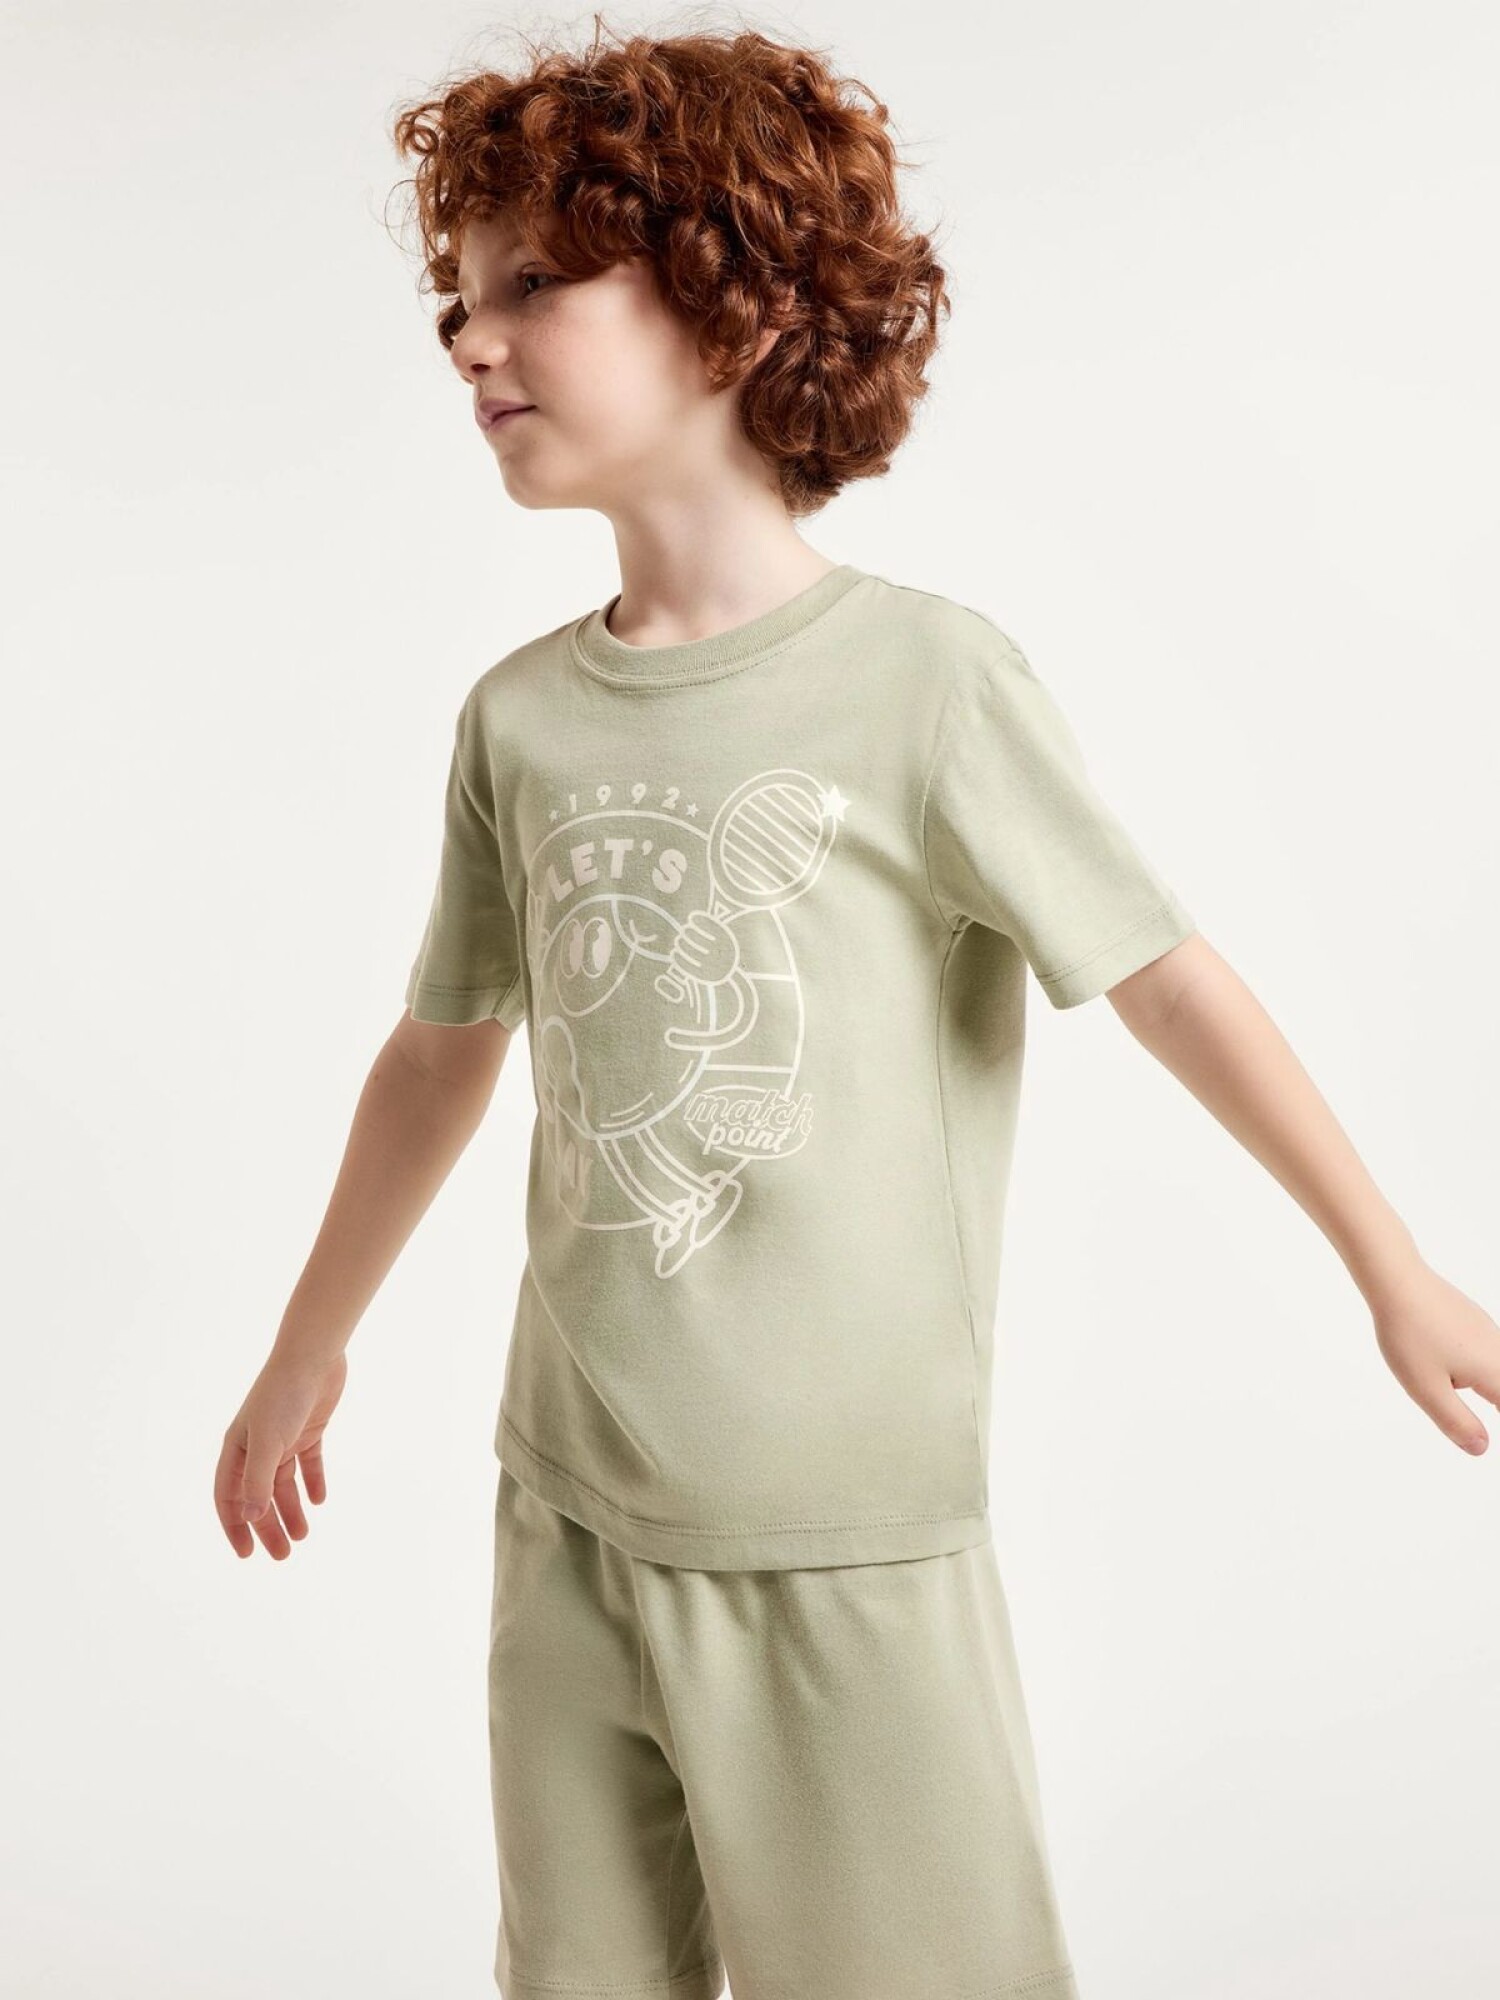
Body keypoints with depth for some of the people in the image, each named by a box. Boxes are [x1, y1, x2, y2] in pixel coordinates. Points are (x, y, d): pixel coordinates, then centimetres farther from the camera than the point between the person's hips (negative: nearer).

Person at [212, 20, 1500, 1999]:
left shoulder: (922, 678, -13)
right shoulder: (519, 716, 2)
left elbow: (1166, 976, -8)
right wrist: (307, 1352, 24)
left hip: (849, 1540, -4)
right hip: (568, 1520, 5)